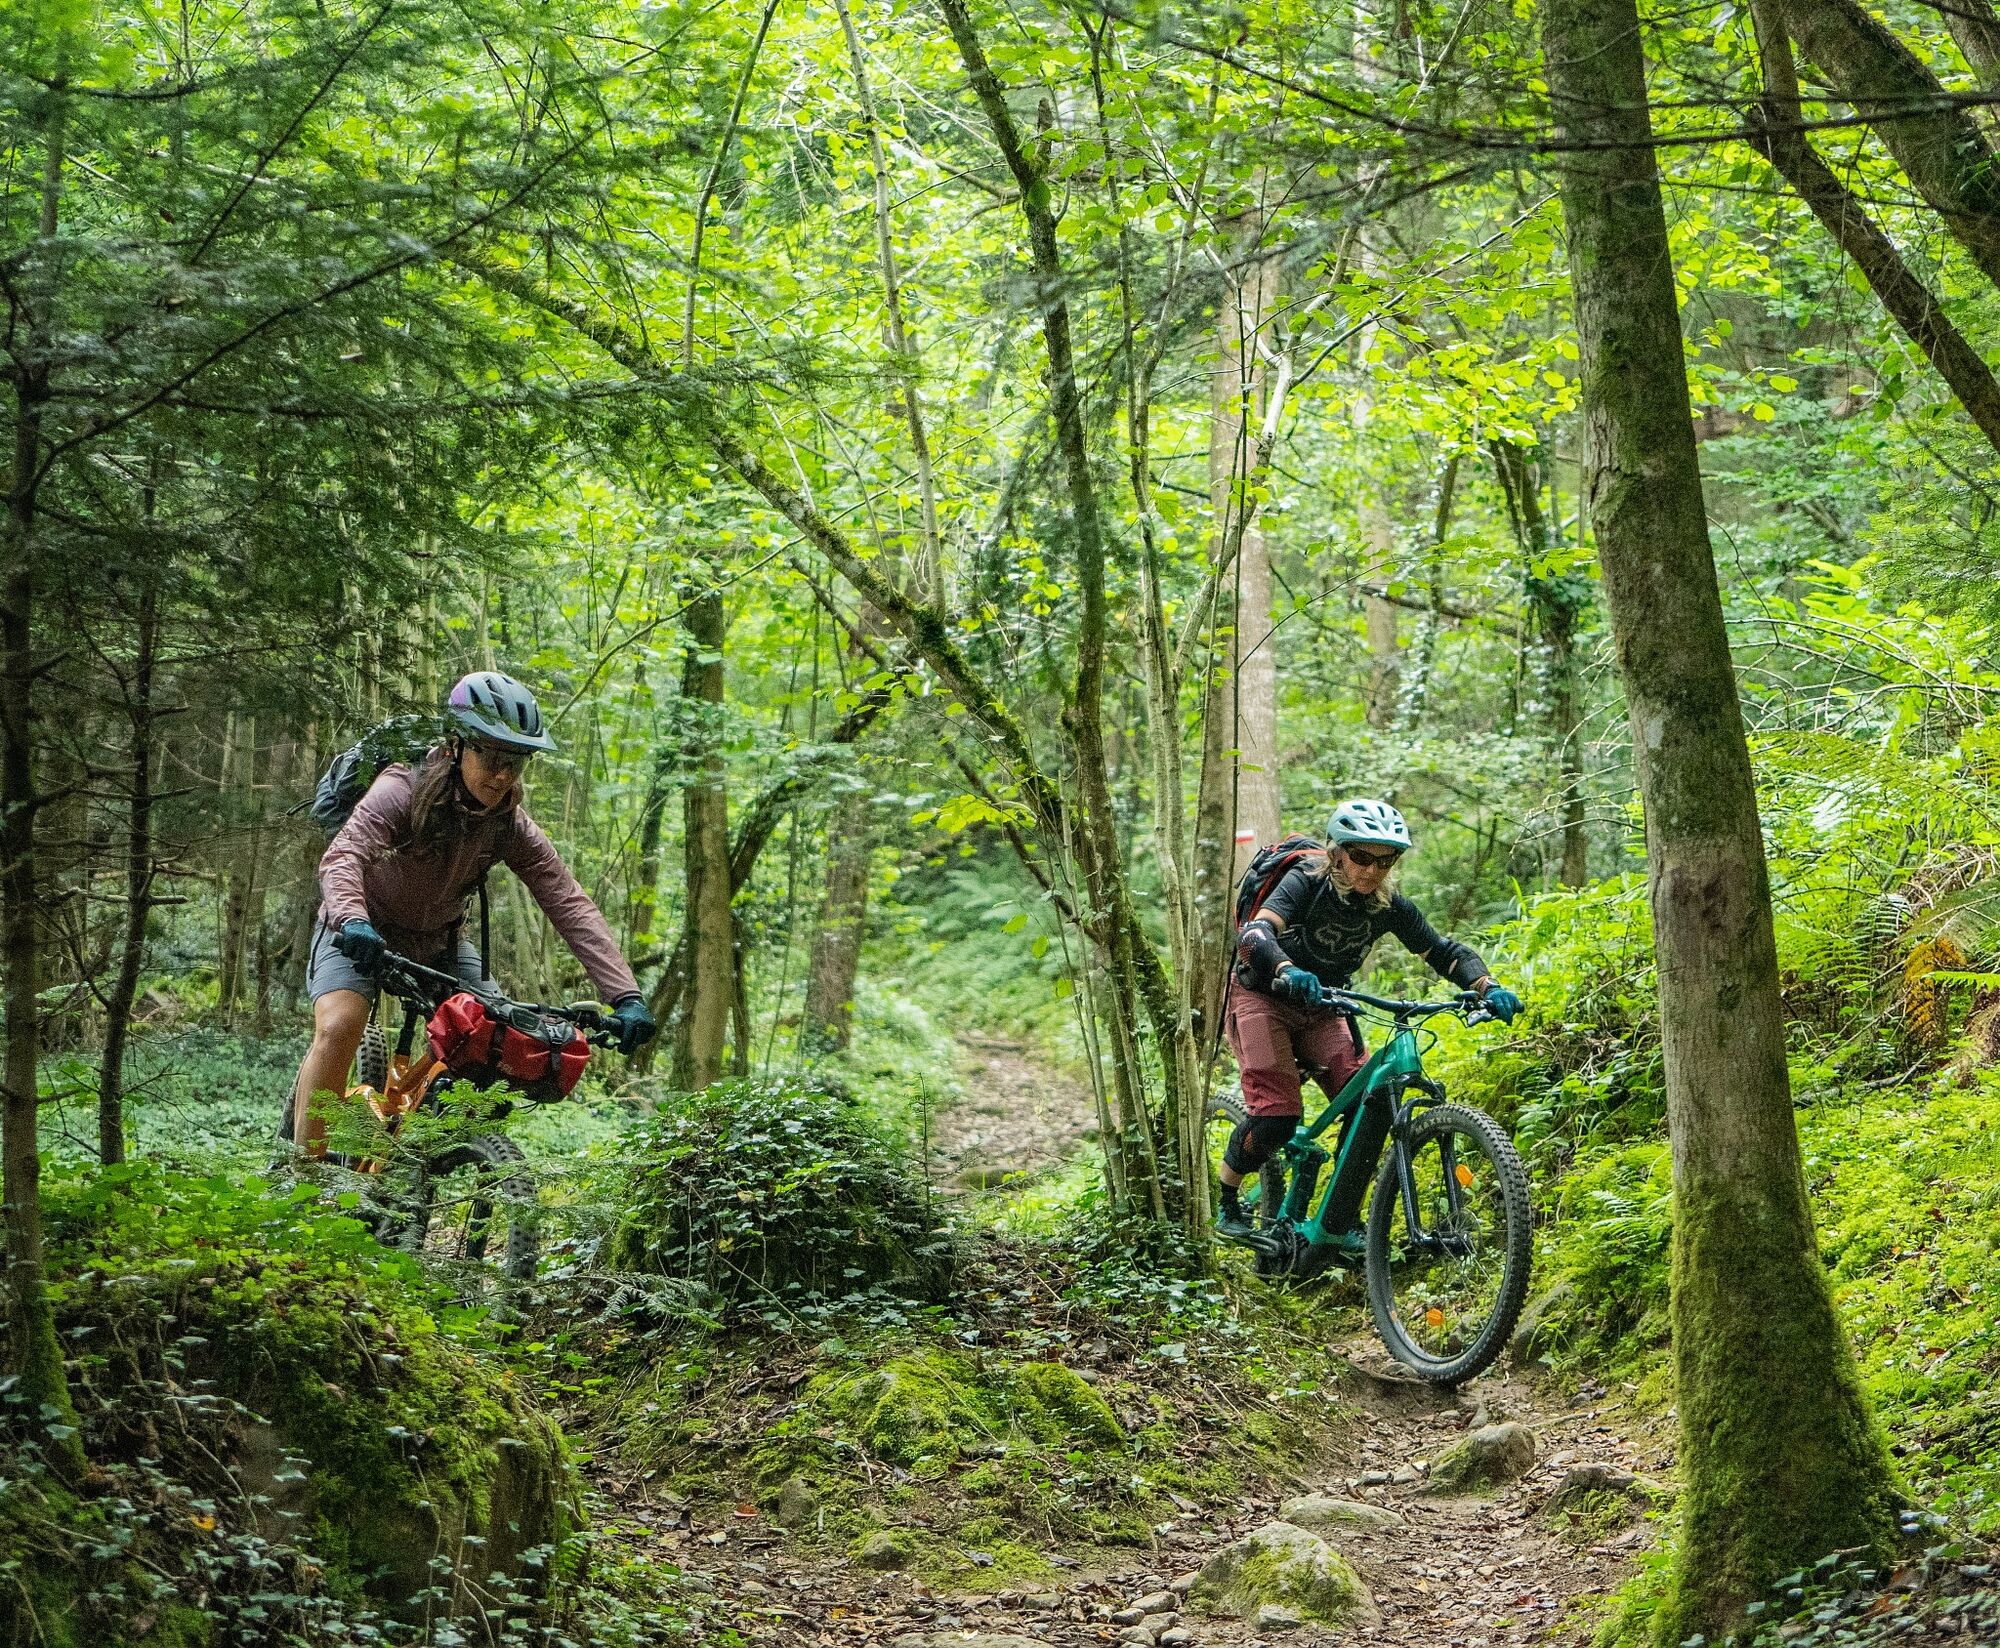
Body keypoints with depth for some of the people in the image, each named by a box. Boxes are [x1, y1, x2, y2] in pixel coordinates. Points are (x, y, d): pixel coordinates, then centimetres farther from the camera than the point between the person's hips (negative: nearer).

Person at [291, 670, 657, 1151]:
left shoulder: (510, 826, -15)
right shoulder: (402, 791, -26)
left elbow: (571, 904, -22)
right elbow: (343, 857, -42)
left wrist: (625, 996, -32)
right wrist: (351, 921, -64)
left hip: (438, 942, 5)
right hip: (362, 934, -4)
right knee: (338, 1029, -28)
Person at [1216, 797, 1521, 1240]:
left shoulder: (1389, 907, -9)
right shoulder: (1306, 883, -23)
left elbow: (1445, 951, -8)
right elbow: (1256, 933, -39)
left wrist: (1488, 988, -28)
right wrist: (1288, 971, -60)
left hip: (1321, 1010, 5)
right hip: (1263, 999, -5)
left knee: (1370, 1103, -16)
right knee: (1277, 1116, -21)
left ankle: (1342, 1222, -3)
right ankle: (1225, 1196, 6)